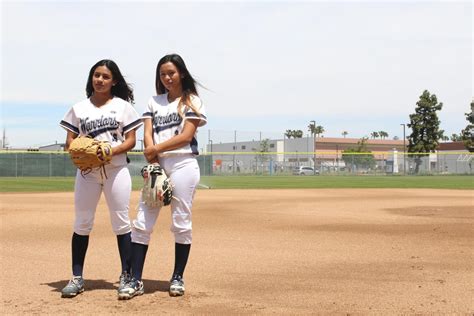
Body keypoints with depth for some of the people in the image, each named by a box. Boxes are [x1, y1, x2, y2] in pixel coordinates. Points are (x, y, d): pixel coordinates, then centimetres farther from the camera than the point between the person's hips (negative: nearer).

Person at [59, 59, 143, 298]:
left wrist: (110, 151, -17)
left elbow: (130, 141, 1)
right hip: (87, 170, 2)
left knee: (121, 222, -1)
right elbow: (70, 142, 8)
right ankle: (77, 278, 9)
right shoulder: (79, 108, 9)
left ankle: (126, 276, 5)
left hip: (116, 169, -2)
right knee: (82, 224, 3)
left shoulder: (123, 106, 5)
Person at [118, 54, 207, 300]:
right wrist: (152, 160, -10)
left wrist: (157, 148, -13)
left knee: (181, 223, 0)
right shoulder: (154, 102, 16)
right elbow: (147, 134, 5)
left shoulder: (191, 101, 4)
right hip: (157, 165, 4)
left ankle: (177, 278, 11)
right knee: (142, 223, -3)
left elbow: (186, 136, -8)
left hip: (182, 165, -4)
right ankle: (135, 280, -1)